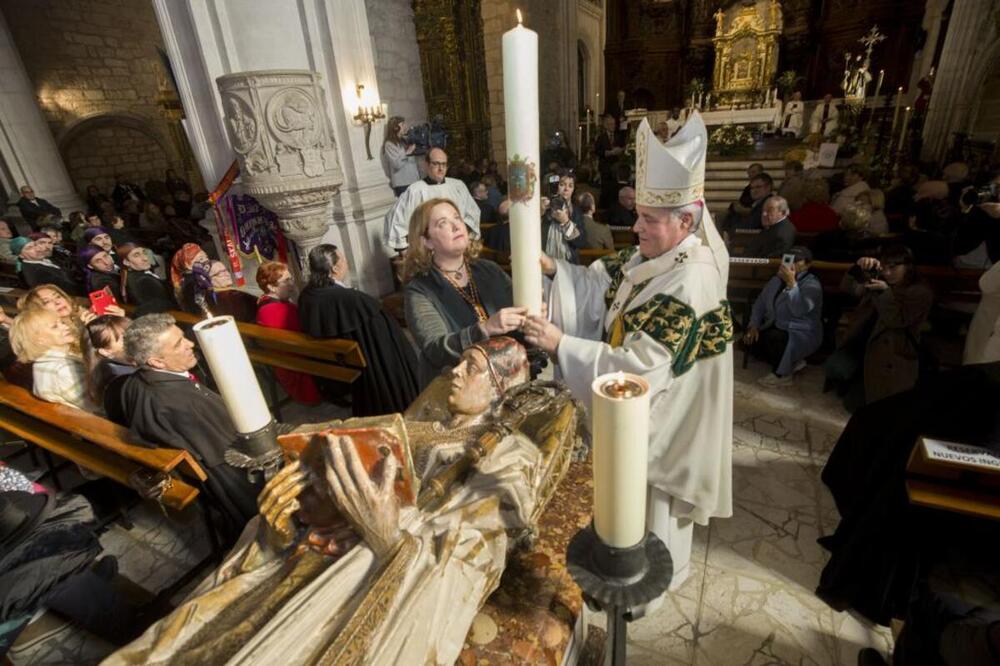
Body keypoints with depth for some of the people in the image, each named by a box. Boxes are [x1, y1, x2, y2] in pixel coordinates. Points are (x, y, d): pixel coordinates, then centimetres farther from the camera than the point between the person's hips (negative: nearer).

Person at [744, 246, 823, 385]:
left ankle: (782, 374, -6)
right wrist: (754, 325, -6)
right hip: (776, 329, 8)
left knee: (772, 339, -35)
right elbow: (760, 303, 8)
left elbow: (799, 310, -32)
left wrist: (791, 283, -37)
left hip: (803, 335, -8)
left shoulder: (812, 284, -14)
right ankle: (792, 363, 4)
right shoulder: (777, 280, 7)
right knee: (752, 340, -16)